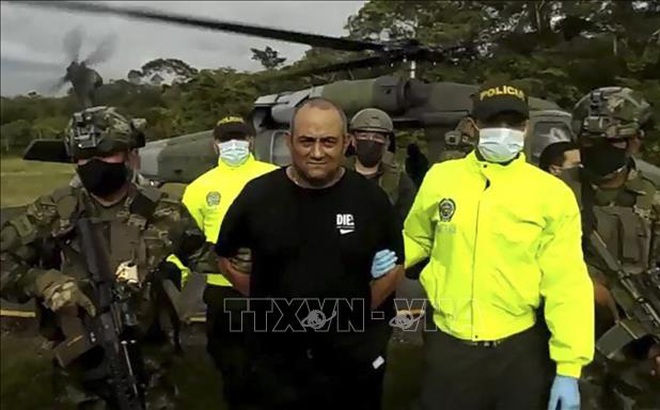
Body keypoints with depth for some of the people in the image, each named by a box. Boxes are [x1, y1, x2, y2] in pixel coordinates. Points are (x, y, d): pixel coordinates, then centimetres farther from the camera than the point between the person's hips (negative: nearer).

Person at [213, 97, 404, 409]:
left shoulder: (371, 197, -5)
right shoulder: (257, 194, -7)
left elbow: (394, 265, 6)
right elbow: (226, 255, 6)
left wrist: (360, 310, -2)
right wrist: (266, 303, 0)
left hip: (355, 357, 1)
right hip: (277, 359, 0)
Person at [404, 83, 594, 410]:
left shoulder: (552, 193, -7)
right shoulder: (440, 177, -1)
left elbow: (567, 283, -7)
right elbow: (417, 238, 14)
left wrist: (569, 367, -9)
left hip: (521, 349, -1)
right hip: (448, 345, 2)